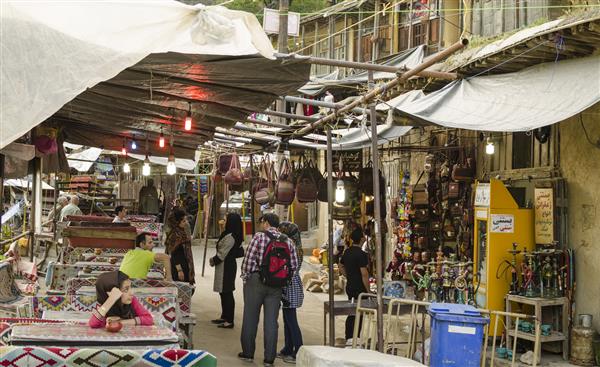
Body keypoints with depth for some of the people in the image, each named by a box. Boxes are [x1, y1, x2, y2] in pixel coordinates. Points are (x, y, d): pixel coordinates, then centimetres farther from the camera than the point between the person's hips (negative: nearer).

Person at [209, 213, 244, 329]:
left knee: (227, 293, -6)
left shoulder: (230, 237, -20)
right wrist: (214, 260, 14)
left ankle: (229, 321, -2)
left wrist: (213, 261, -3)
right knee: (224, 292, 17)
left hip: (226, 266, -10)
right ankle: (224, 317, 27)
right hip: (228, 264, 10)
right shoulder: (233, 235, 11)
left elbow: (222, 254, -19)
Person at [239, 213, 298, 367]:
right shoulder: (287, 241, 4)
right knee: (271, 321, 7)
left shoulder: (259, 236, -8)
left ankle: (248, 353, 18)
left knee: (250, 318, 9)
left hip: (256, 281, -3)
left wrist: (245, 277, 0)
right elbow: (294, 265, 2)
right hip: (276, 286, 3)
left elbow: (249, 259, -12)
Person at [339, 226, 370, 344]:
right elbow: (364, 274, -19)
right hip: (359, 288, -8)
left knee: (351, 314, 15)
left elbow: (341, 267, 21)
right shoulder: (361, 254, -17)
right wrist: (368, 290, -14)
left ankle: (349, 338, 19)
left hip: (349, 286, 8)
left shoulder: (347, 252, 7)